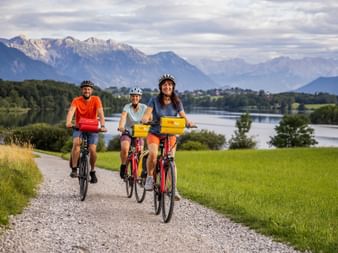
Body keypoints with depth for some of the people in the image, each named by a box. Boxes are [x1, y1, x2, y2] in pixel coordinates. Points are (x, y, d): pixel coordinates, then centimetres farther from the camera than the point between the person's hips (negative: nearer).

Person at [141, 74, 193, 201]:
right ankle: (150, 177, -5)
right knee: (153, 153, -28)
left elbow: (183, 116, -8)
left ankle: (173, 188, -3)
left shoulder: (177, 102, -2)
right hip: (154, 133, -2)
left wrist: (188, 122, -31)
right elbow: (147, 113, -16)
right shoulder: (154, 100, -8)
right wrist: (145, 119, -40)